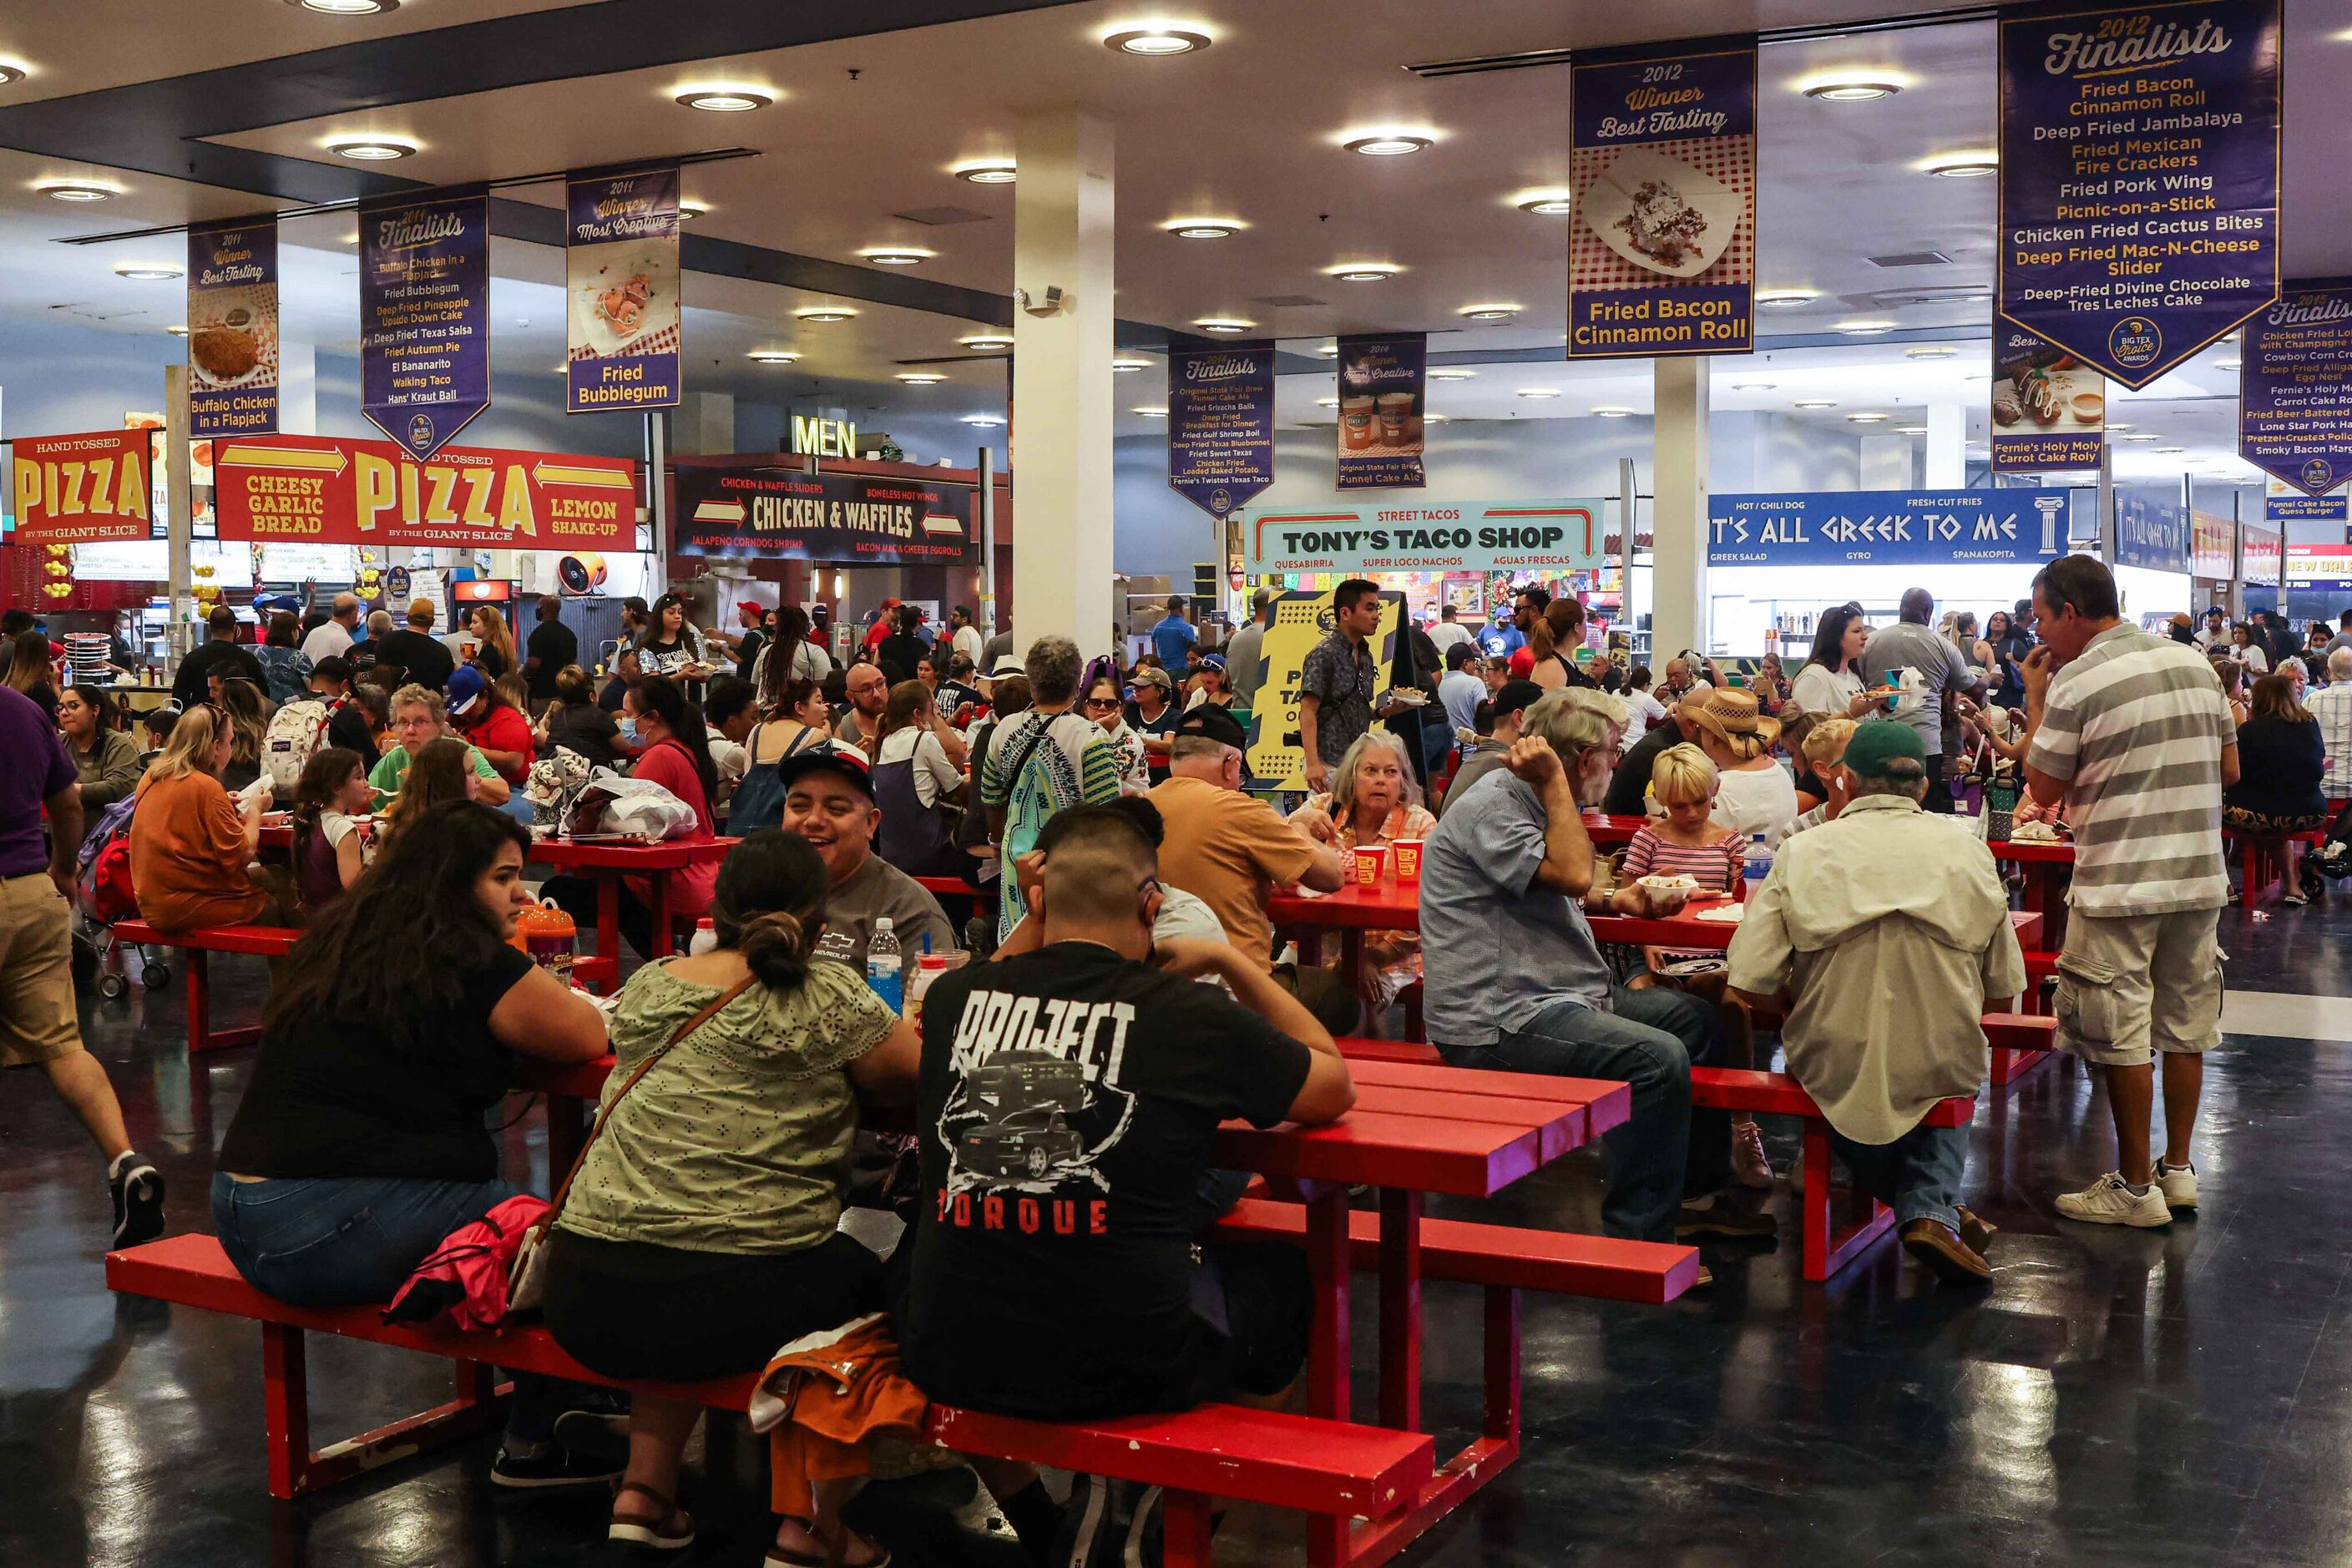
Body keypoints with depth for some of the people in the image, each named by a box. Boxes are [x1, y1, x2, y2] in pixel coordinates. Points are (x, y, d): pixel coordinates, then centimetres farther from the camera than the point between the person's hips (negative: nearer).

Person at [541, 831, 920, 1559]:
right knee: (867, 1281, 24)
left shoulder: (646, 987, 10)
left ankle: (643, 1492, 27)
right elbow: (920, 1080, 5)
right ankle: (809, 1527, 21)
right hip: (736, 1301, -5)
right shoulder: (829, 999, -5)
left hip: (586, 1299, 5)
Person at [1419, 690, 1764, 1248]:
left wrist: (1625, 901, 20)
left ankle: (1697, 1191, 24)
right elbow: (1573, 874, -27)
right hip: (1497, 1021, -11)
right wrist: (1553, 780, -18)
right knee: (1657, 1056, -27)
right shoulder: (1489, 808, -15)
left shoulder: (1525, 801, 17)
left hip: (1551, 996, 11)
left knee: (1693, 1017, 14)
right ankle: (1637, 1242, -19)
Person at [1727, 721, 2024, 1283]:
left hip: (1832, 1070, 0)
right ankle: (1931, 1206, 15)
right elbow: (2002, 987, 3)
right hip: (1939, 1076, 0)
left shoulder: (1801, 853, -6)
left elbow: (1751, 982, -11)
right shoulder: (1968, 854, -2)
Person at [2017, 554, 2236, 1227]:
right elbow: (2229, 769, 12)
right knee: (2185, 1024, 14)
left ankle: (2136, 1187, 8)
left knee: (2120, 1035, 1)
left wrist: (2034, 699, 3)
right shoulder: (2193, 664, 6)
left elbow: (2043, 789, -5)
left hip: (2118, 886, -7)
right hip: (2199, 876, 7)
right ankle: (2179, 1169, 24)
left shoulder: (2076, 684, -13)